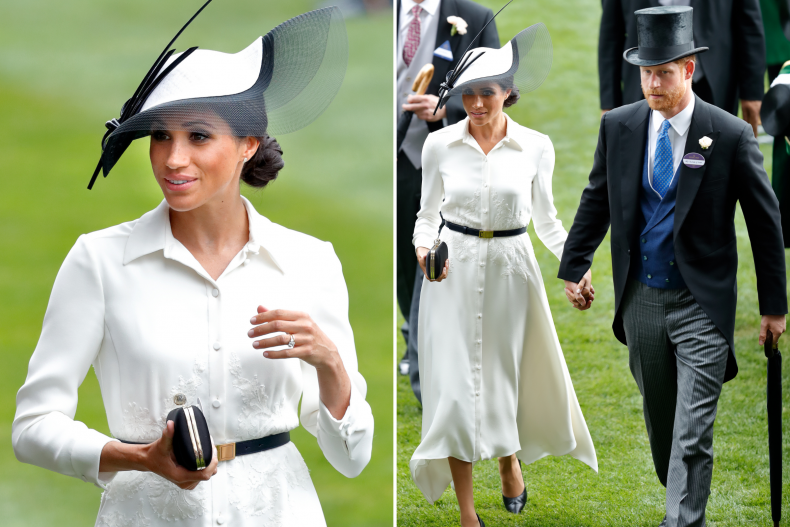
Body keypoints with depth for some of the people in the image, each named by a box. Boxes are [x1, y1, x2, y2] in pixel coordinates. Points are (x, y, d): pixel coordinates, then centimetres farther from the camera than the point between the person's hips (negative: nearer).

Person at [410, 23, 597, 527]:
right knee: (457, 385, -4)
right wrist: (424, 247, -13)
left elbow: (546, 216, 8)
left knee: (508, 372, 13)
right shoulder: (440, 145, -3)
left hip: (511, 269, 1)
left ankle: (511, 459, 45)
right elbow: (428, 212, 7)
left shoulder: (536, 147, -3)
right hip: (453, 271, 0)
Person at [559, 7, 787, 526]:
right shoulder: (619, 126, -1)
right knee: (660, 420, 17)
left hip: (701, 304, -4)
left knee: (692, 435, -9)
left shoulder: (731, 135, -11)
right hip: (641, 299, 4)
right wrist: (574, 266, 15)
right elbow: (597, 201, 14)